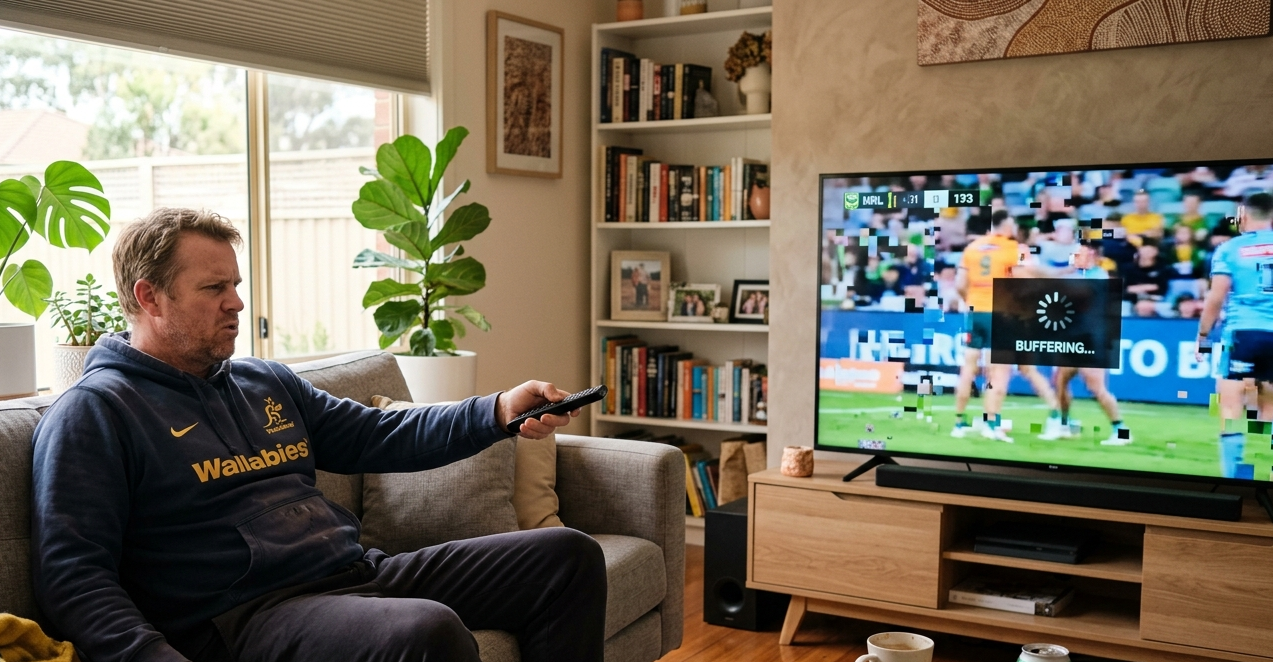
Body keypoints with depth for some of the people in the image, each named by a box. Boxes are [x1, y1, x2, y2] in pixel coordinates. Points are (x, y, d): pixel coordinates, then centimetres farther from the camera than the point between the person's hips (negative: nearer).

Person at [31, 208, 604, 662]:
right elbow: (73, 580, -10)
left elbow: (381, 436, 21)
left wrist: (499, 412, 6)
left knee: (568, 556, 3)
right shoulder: (92, 412, -2)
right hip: (244, 612, -8)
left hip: (358, 571, 8)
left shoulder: (267, 382, 21)